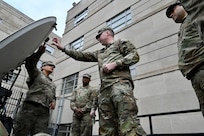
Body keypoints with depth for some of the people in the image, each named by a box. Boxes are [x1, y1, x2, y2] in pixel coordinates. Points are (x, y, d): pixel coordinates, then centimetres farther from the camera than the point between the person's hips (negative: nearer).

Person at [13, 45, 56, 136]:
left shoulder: (52, 84, 31)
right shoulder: (37, 73, 15)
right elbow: (29, 63, -4)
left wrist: (53, 102, 8)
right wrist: (40, 52, -13)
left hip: (44, 112, 5)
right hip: (30, 107, -5)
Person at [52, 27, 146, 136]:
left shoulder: (121, 43, 19)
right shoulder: (100, 53, 35)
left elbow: (134, 55, 4)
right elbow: (82, 55, 33)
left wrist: (115, 63, -8)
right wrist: (63, 48, 31)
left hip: (120, 83, -6)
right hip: (104, 89, 6)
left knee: (127, 123, -21)